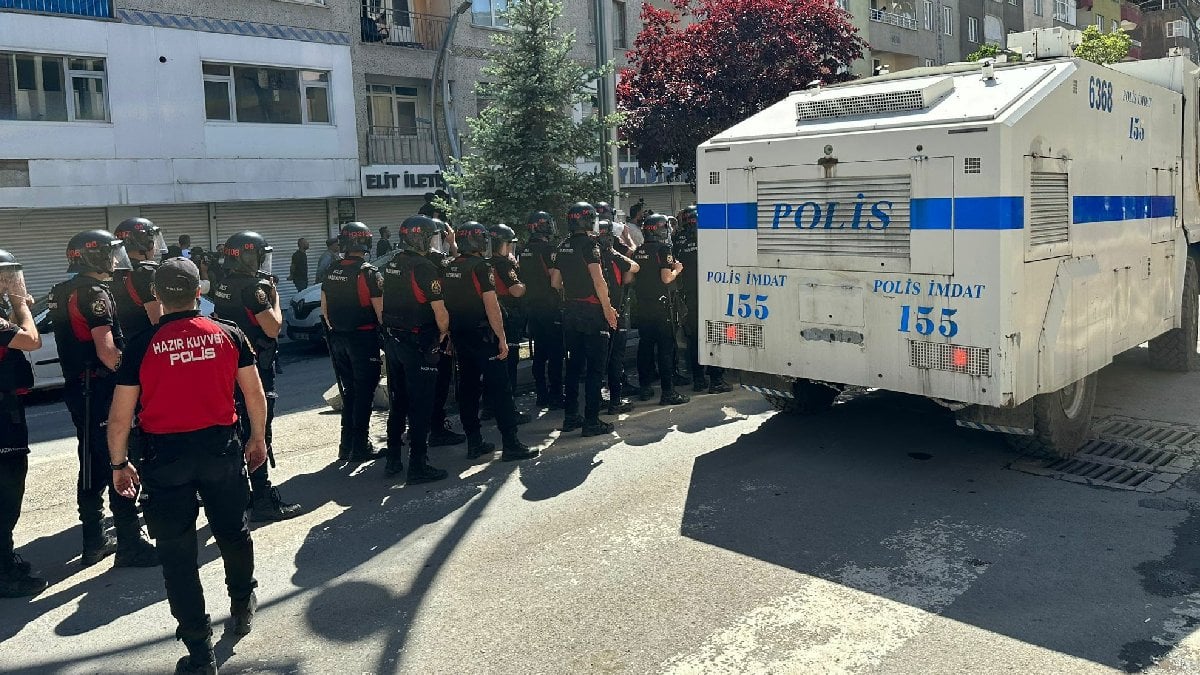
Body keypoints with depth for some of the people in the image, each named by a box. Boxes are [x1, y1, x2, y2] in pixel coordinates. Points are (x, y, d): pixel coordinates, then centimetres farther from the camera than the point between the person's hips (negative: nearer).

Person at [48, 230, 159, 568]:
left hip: (77, 386, 10)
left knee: (93, 466, 15)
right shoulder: (94, 293, -16)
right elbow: (106, 351, -21)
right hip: (101, 389, -9)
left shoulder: (61, 292, 13)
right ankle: (131, 545, 0)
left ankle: (94, 541, 23)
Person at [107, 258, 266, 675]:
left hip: (164, 456, -2)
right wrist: (257, 438, 15)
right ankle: (242, 605, 43)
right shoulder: (229, 335, -4)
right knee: (232, 530, 23)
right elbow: (255, 395, 1)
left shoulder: (141, 346, -8)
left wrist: (119, 463, 8)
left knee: (177, 551, 8)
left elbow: (119, 417, -6)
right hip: (221, 448, 2)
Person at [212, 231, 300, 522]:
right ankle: (263, 501, -2)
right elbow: (273, 328, -20)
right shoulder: (254, 287, -17)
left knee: (236, 431, 17)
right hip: (255, 370, -9)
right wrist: (274, 296, -7)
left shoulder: (223, 287, 10)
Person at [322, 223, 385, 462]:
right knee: (364, 393, 2)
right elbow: (380, 311, -15)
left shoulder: (332, 271, 6)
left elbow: (324, 308, 13)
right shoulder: (369, 273, -14)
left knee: (348, 391, 16)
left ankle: (347, 445, 20)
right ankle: (360, 447, 4)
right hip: (363, 339, -6)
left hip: (338, 339, 6)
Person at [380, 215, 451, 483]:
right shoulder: (424, 267, -16)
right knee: (420, 406, -1)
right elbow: (440, 311, -17)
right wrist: (443, 333, -2)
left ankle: (393, 460, 24)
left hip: (392, 340, 8)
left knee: (397, 402, 16)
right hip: (419, 342, -8)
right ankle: (418, 466, 3)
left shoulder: (390, 266, 8)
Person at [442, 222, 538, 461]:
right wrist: (502, 338, -14)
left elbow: (446, 304, 15)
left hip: (459, 336, 8)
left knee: (468, 388, 12)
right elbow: (491, 306, -17)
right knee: (499, 389, -5)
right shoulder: (481, 267, -13)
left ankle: (474, 443, 16)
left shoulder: (449, 269, 10)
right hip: (482, 335, -8)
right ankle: (511, 445, -5)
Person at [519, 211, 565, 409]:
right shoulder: (549, 249, -14)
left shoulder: (523, 252, 8)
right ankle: (555, 397, 1)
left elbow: (522, 281, 12)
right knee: (555, 354, -1)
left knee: (539, 353, 12)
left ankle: (541, 396, 17)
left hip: (532, 308, 7)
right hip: (551, 308, -7)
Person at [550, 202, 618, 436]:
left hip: (570, 311, 7)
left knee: (574, 364, 15)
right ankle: (592, 421, -2)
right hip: (592, 311, -7)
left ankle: (570, 416, 19)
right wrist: (608, 308, -14)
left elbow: (555, 282, 12)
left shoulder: (562, 247, 10)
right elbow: (598, 280, -20)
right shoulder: (589, 244, -12)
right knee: (595, 367, -2)